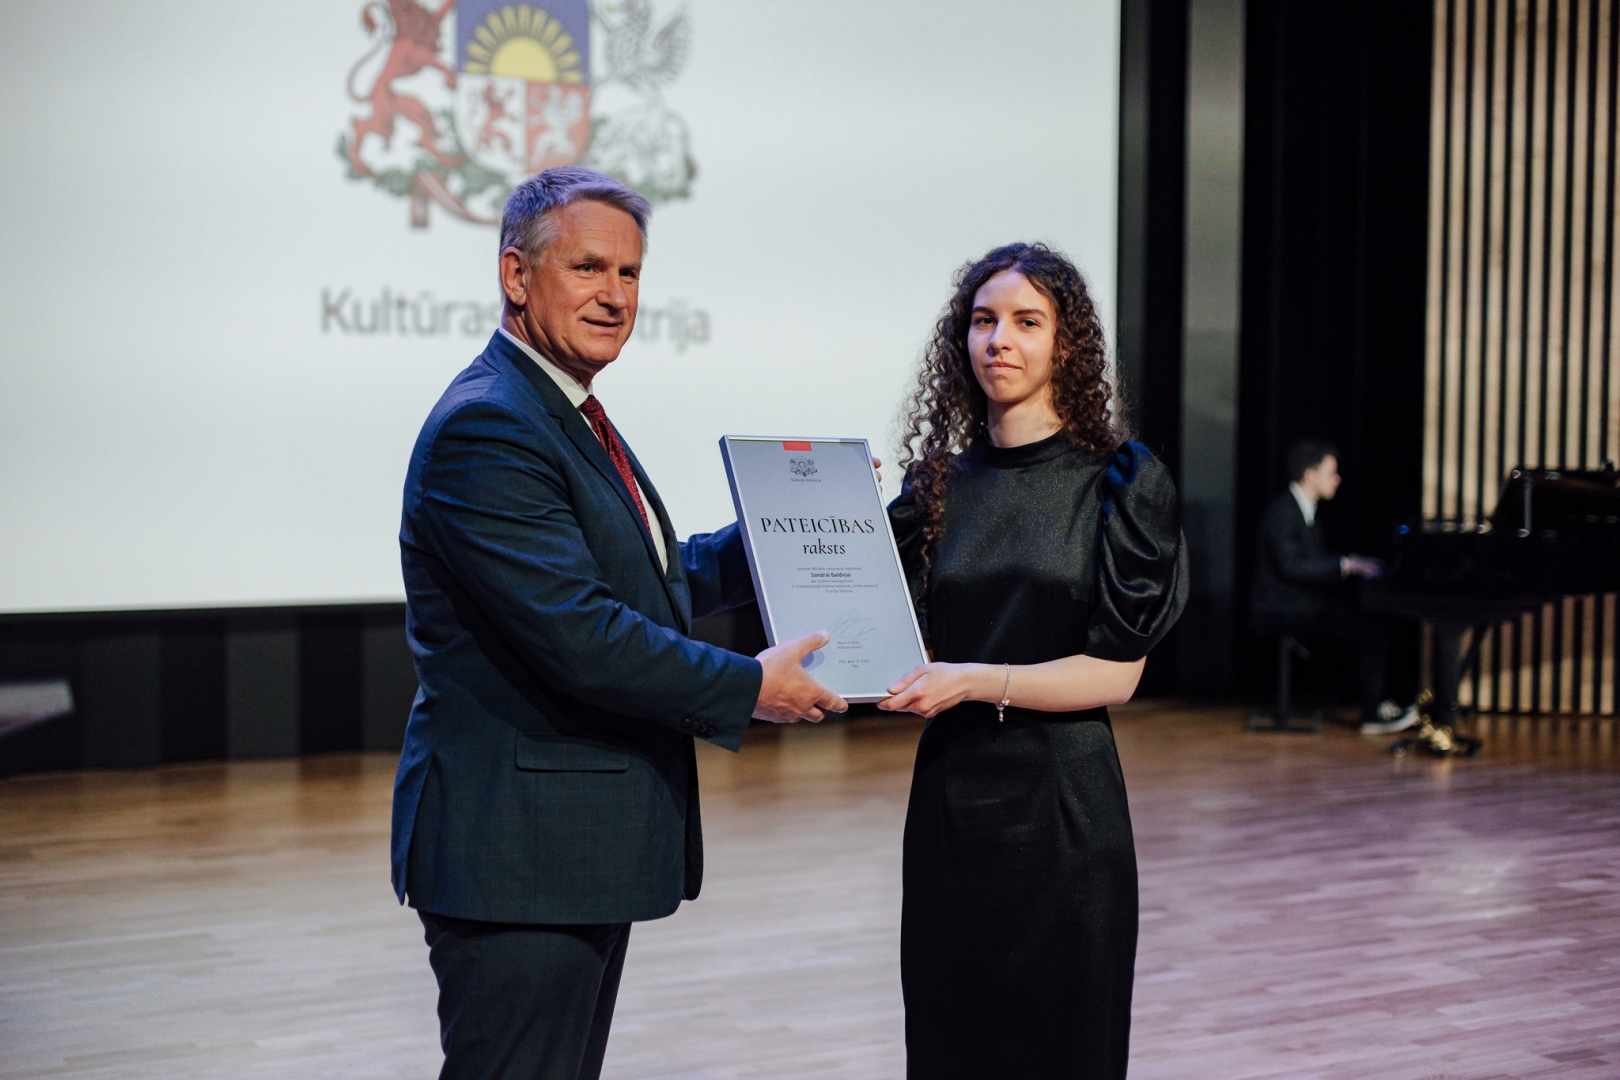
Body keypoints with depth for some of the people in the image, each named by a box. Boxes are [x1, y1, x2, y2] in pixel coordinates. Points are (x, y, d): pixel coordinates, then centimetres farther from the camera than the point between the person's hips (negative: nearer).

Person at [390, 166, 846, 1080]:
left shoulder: (565, 413, 15)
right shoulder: (486, 426, -19)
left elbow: (640, 579, 22)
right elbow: (578, 635, -25)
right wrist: (750, 687, -15)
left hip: (588, 847, 11)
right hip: (515, 853, -10)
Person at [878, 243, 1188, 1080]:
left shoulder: (1119, 483, -4)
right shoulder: (940, 484, 8)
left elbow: (1116, 672, -8)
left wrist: (979, 681, -19)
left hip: (1062, 811, -4)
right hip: (949, 798, 4)